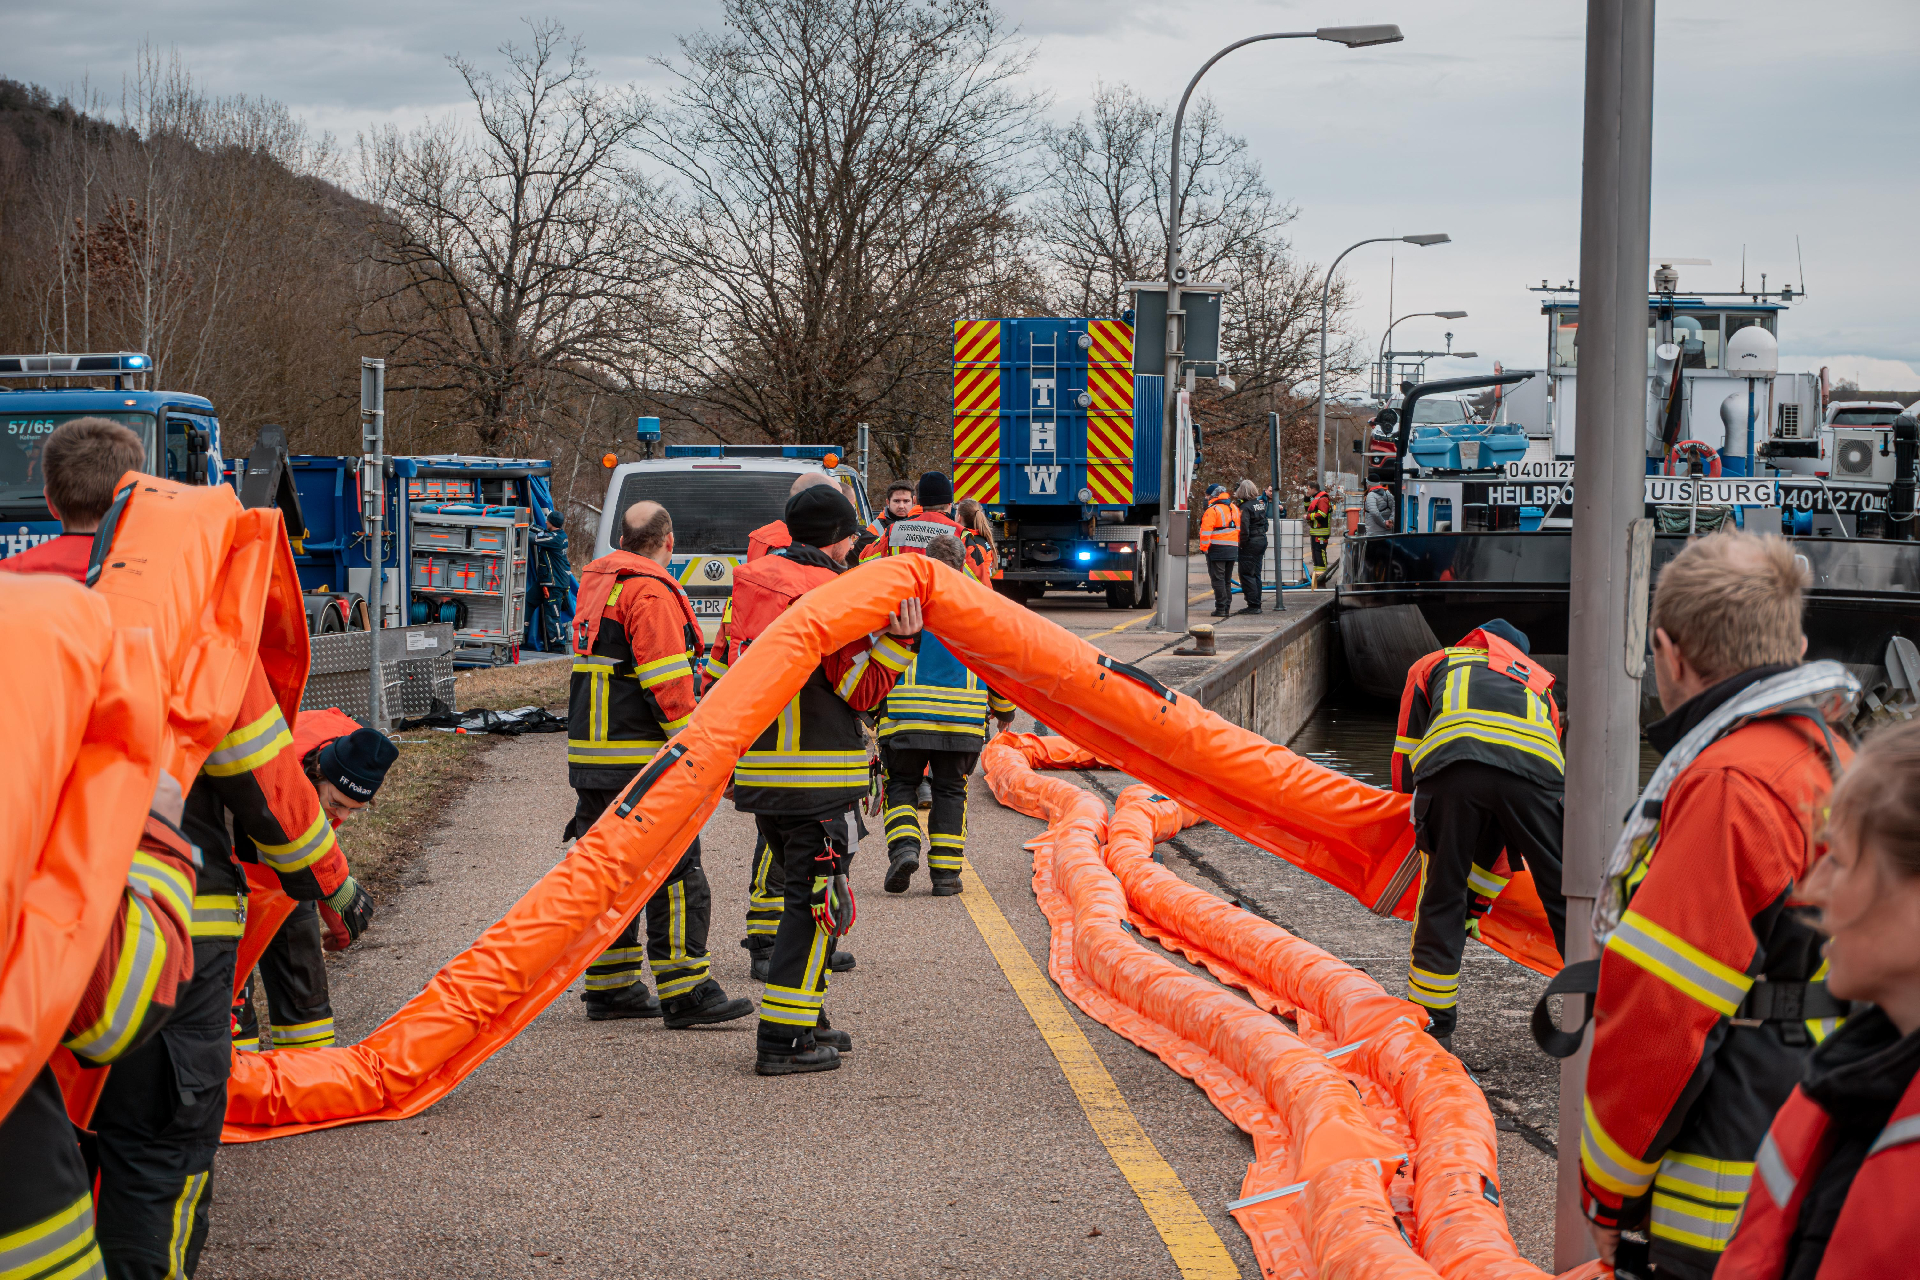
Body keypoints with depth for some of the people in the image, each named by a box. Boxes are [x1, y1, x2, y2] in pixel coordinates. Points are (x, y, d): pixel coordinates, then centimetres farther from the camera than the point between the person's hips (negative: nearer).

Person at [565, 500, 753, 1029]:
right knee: (676, 873, -6)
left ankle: (610, 987, 18)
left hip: (589, 753, 9)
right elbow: (667, 684, -19)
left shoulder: (594, 585, 17)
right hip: (642, 758, -9)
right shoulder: (650, 593, -13)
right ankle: (685, 993, -7)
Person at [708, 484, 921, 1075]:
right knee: (817, 898, -4)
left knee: (803, 888, 20)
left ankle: (805, 1019, 26)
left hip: (757, 769, 8)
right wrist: (900, 641, -18)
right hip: (814, 774, -8)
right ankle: (782, 1039, -7)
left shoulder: (752, 581, 10)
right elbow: (863, 693, -11)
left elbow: (722, 665, 16)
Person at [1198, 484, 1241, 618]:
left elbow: (1206, 531, -17)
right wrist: (1237, 547, 21)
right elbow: (1239, 529, 17)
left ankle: (1221, 608, -8)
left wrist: (1204, 547, -10)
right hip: (1233, 549, 7)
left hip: (1217, 548, -7)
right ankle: (1227, 608, 15)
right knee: (1227, 580, 15)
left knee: (1218, 579, -5)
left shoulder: (1212, 510, -12)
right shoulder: (1234, 509, 14)